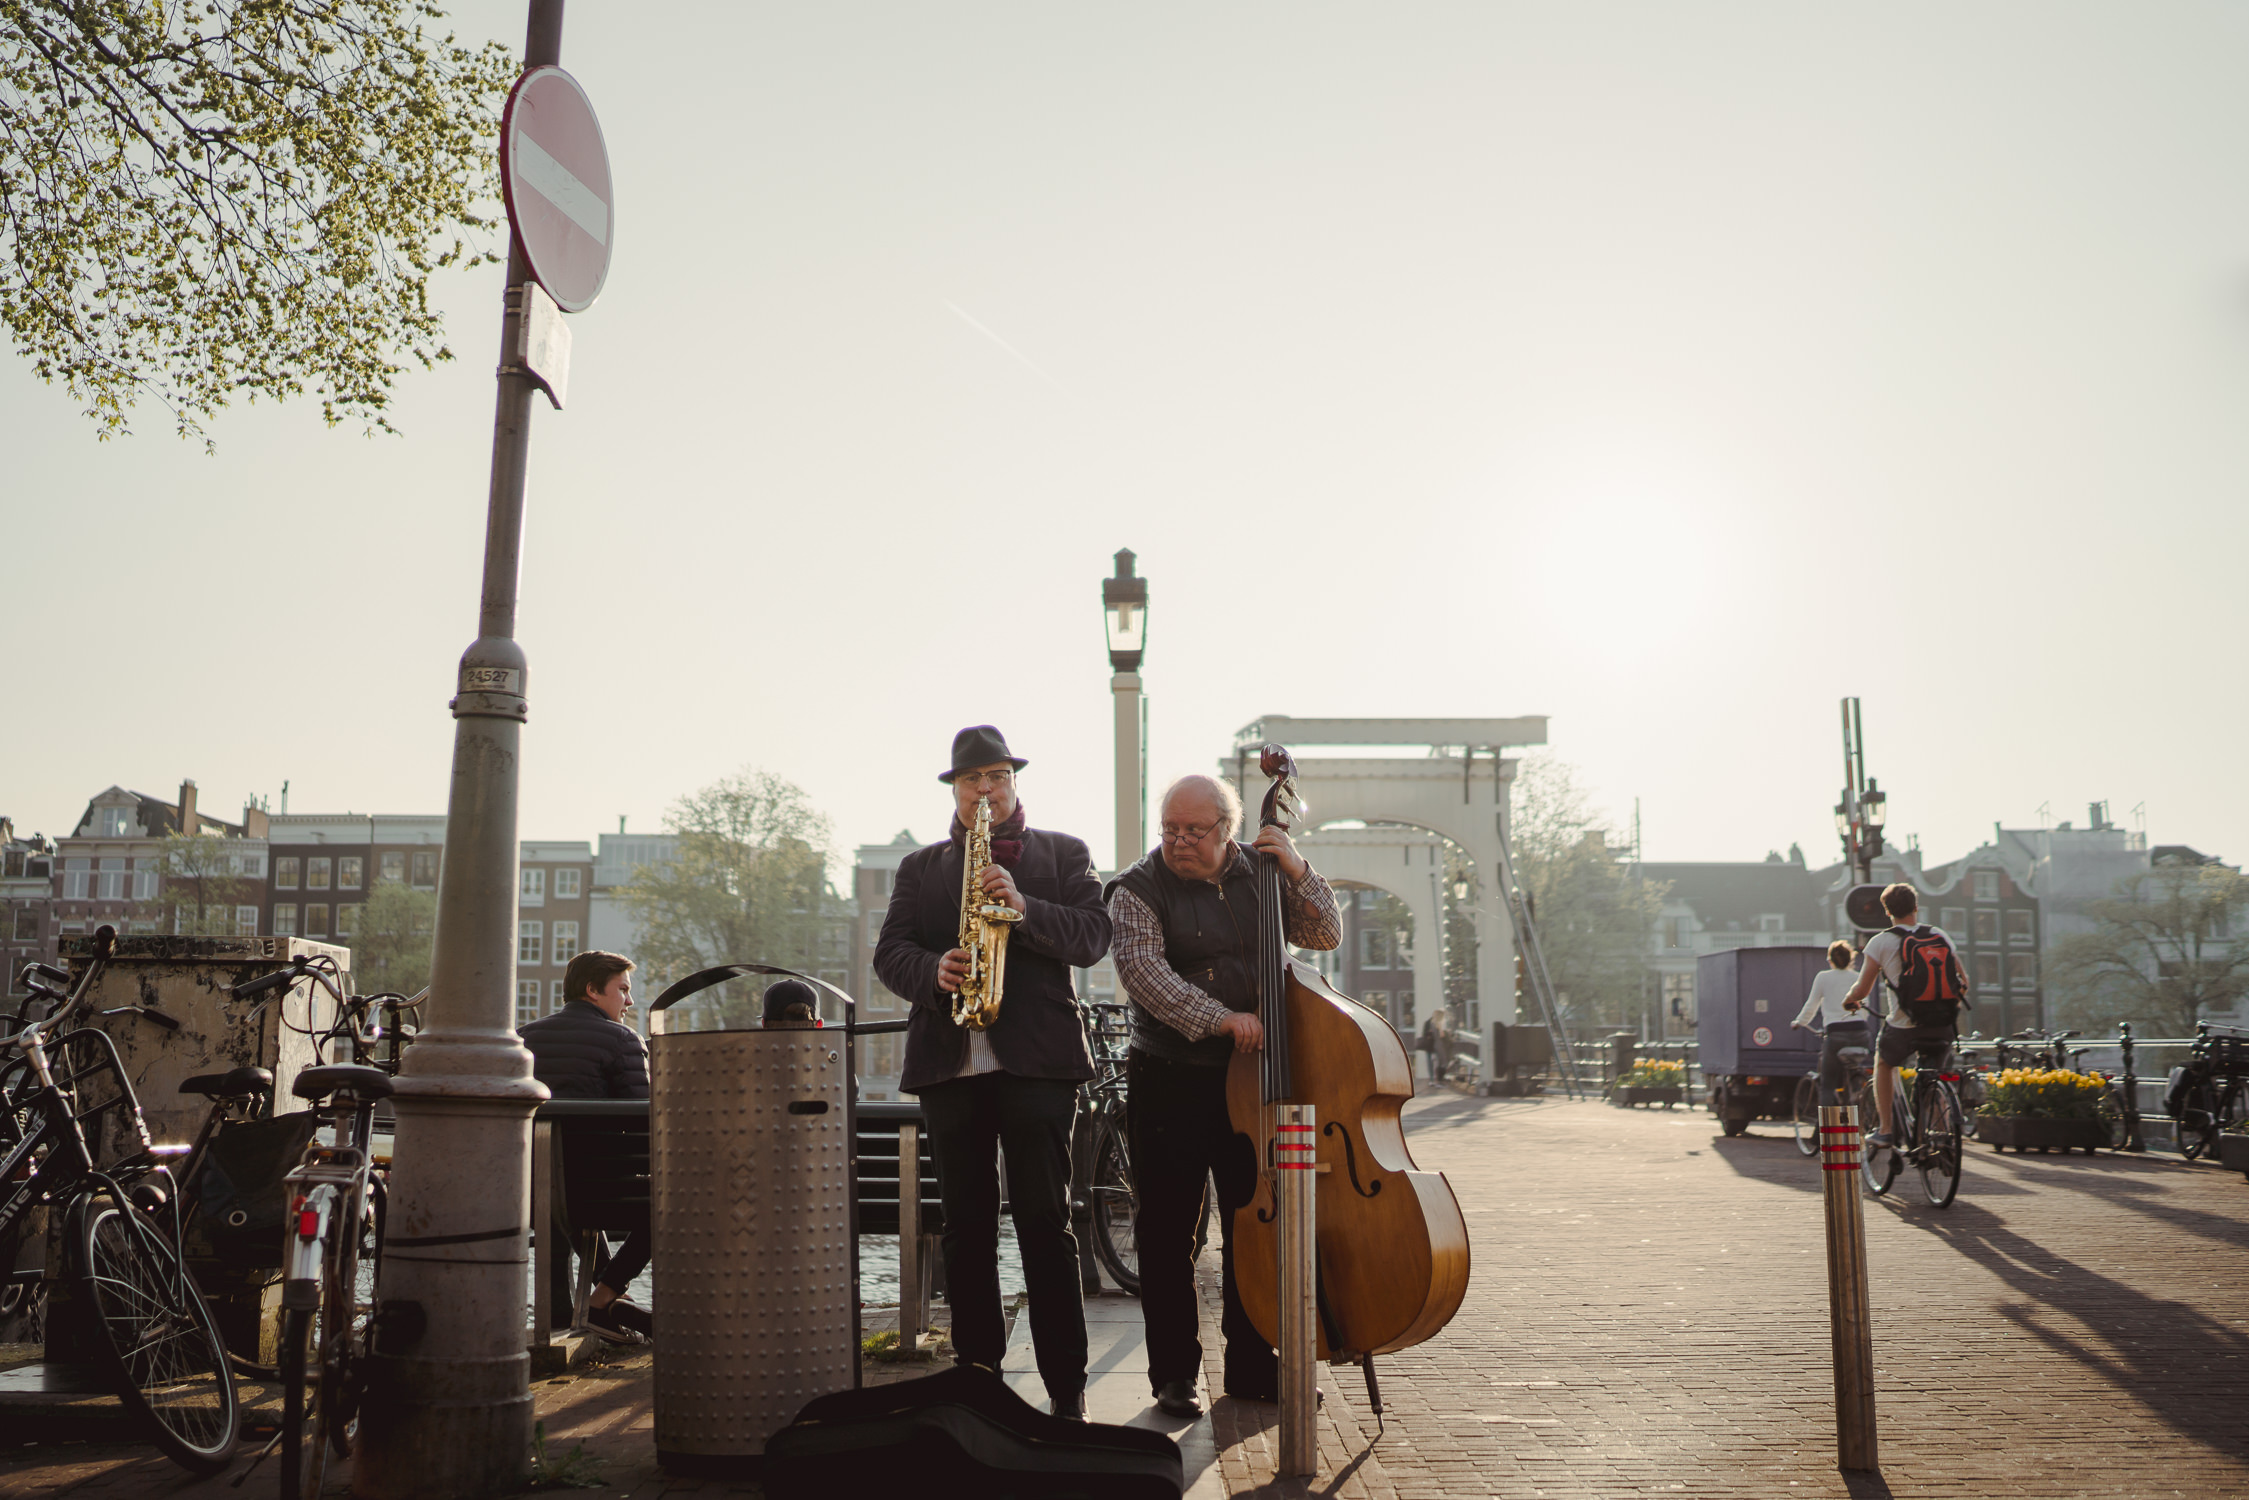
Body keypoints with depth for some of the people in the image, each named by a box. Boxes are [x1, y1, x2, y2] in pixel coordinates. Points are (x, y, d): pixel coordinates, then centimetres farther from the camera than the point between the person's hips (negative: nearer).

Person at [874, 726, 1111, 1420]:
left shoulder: (1062, 853, 12)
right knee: (965, 1224, 5)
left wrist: (1023, 907, -15)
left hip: (1038, 1056, -3)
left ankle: (1067, 1384, -2)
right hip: (949, 1061, 3)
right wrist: (934, 970, -13)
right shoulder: (919, 868, 18)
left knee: (1046, 1220, -6)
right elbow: (890, 953, 8)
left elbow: (1091, 939, 0)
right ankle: (976, 1372, 14)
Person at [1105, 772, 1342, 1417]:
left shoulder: (1259, 876, 7)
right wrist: (1218, 1018, -30)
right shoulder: (1139, 890, -5)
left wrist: (1298, 872, -10)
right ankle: (1175, 1374, 13)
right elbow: (1142, 969, -20)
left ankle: (1252, 1367, 21)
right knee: (1167, 1233, 2)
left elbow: (1325, 935, 5)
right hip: (1170, 1087, -3)